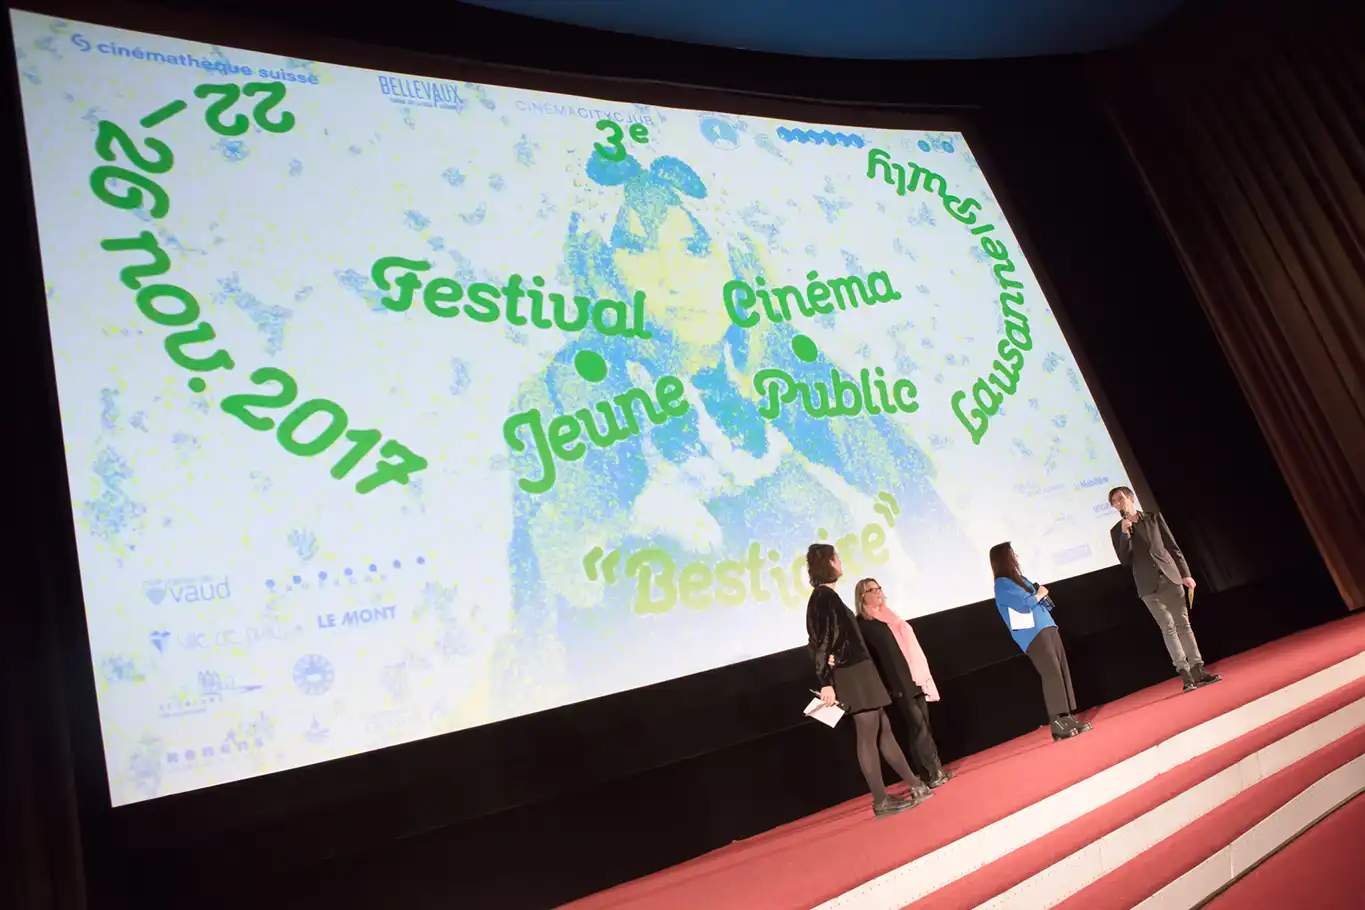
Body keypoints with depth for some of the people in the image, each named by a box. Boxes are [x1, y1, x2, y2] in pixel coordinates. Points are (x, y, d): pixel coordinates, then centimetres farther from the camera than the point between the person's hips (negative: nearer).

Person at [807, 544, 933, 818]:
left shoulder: (827, 596, 16)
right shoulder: (824, 597, -14)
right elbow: (822, 643, -20)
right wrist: (826, 683, -24)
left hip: (858, 672, 10)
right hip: (852, 675, -10)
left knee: (884, 730, 13)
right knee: (868, 736, -3)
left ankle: (915, 785, 21)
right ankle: (881, 801, 4)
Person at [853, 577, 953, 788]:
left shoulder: (889, 617, 18)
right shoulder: (863, 625, -5)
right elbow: (867, 658, -12)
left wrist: (923, 674, 16)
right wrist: (890, 686, -19)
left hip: (915, 678, 7)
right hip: (899, 683, -7)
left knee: (924, 725, 8)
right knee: (918, 726, -8)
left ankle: (935, 770, 13)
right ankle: (931, 774, -4)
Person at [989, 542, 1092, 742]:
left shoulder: (1021, 579, 20)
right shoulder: (1002, 584, -7)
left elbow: (1043, 603, 21)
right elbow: (1023, 604, -17)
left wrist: (1041, 594, 0)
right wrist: (1039, 594, -1)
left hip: (1047, 628, 8)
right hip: (1032, 634, -8)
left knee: (1063, 672, 3)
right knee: (1052, 675, -13)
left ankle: (1070, 718, 7)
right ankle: (1058, 724, -13)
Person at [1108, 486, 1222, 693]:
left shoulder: (1154, 517, 8)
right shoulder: (1117, 531, 4)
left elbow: (1173, 547, 9)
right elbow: (1125, 561, -5)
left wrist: (1185, 573, 3)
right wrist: (1125, 533, -16)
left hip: (1171, 577, 2)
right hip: (1149, 585, -2)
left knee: (1183, 624, 4)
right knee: (1168, 628, -7)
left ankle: (1198, 670, 7)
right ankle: (1186, 675, -8)